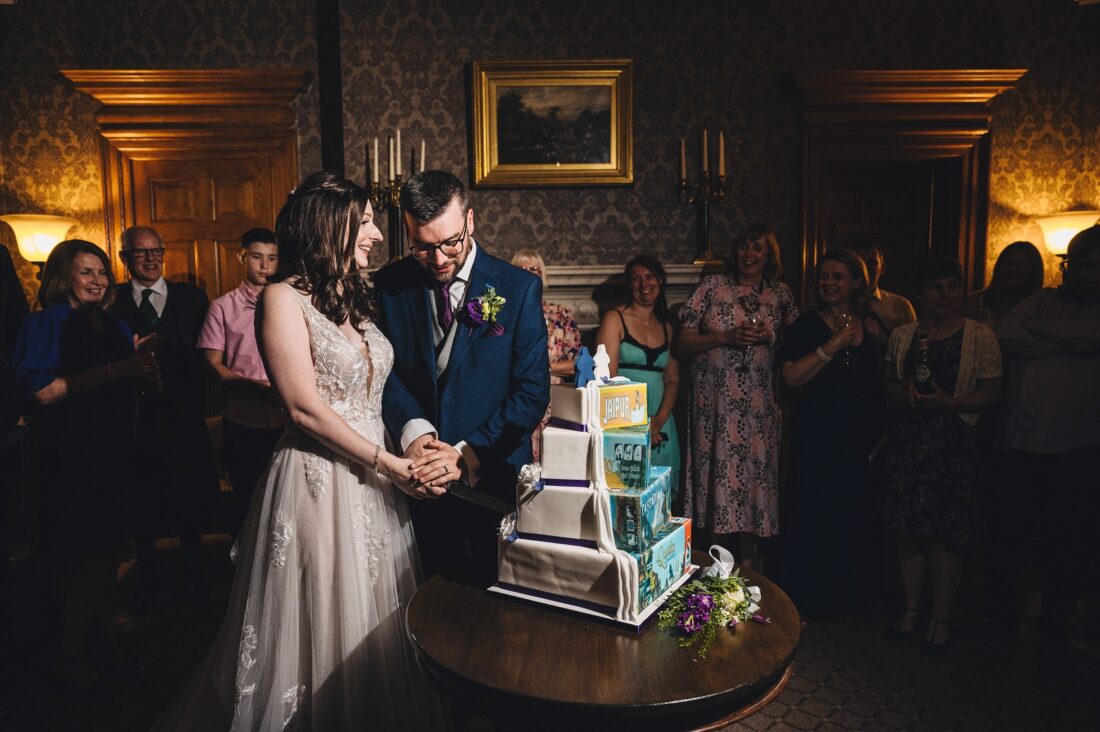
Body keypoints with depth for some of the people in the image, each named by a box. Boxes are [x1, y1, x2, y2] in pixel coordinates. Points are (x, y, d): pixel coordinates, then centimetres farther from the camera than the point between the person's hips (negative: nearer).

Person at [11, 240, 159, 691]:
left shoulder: (113, 327, 11)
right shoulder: (47, 323, -7)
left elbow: (136, 382, 16)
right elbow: (43, 391, -21)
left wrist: (143, 363, -6)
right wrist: (115, 369, -25)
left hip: (110, 453, 6)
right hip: (68, 457, -6)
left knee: (107, 549, 12)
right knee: (83, 555, -1)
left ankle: (101, 642, 28)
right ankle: (69, 657, 16)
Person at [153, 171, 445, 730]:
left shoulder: (354, 299, 13)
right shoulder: (284, 297, -10)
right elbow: (306, 410, -16)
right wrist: (388, 463, -14)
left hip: (371, 483, 7)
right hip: (317, 484, -7)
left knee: (373, 623, 16)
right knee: (322, 627, 7)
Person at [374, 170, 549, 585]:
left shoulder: (519, 288, -6)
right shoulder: (389, 286, 1)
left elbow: (533, 391, -9)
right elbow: (384, 370, 2)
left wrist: (468, 454, -17)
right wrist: (413, 429, -17)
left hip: (493, 482, -1)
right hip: (420, 479, 2)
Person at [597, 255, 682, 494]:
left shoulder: (666, 327, 14)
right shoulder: (614, 319, -1)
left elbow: (673, 379, 10)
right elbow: (607, 377, -8)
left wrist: (660, 419, -7)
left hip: (659, 421, 5)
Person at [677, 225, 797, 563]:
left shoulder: (780, 293, 10)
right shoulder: (713, 285, 4)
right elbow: (683, 341, 1)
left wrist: (770, 339, -4)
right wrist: (725, 338, -12)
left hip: (760, 405, 2)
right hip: (715, 401, -1)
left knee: (755, 470, 2)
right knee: (719, 470, 0)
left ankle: (747, 568, 17)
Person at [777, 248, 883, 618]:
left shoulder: (873, 326, 10)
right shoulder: (807, 325, -4)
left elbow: (881, 382, 20)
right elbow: (791, 376, -17)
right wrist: (834, 345, -20)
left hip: (861, 436, 5)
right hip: (816, 438, -4)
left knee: (853, 516, 11)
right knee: (809, 517, 0)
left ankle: (840, 594, 29)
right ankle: (801, 601, 16)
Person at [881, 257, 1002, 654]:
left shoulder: (980, 336, 0)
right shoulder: (902, 335, 10)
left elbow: (992, 392, -2)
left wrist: (950, 403, -17)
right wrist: (903, 392, -6)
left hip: (952, 442, -3)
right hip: (907, 439, 3)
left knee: (943, 531, -2)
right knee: (908, 527, 7)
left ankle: (941, 616, 15)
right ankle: (911, 607, 22)